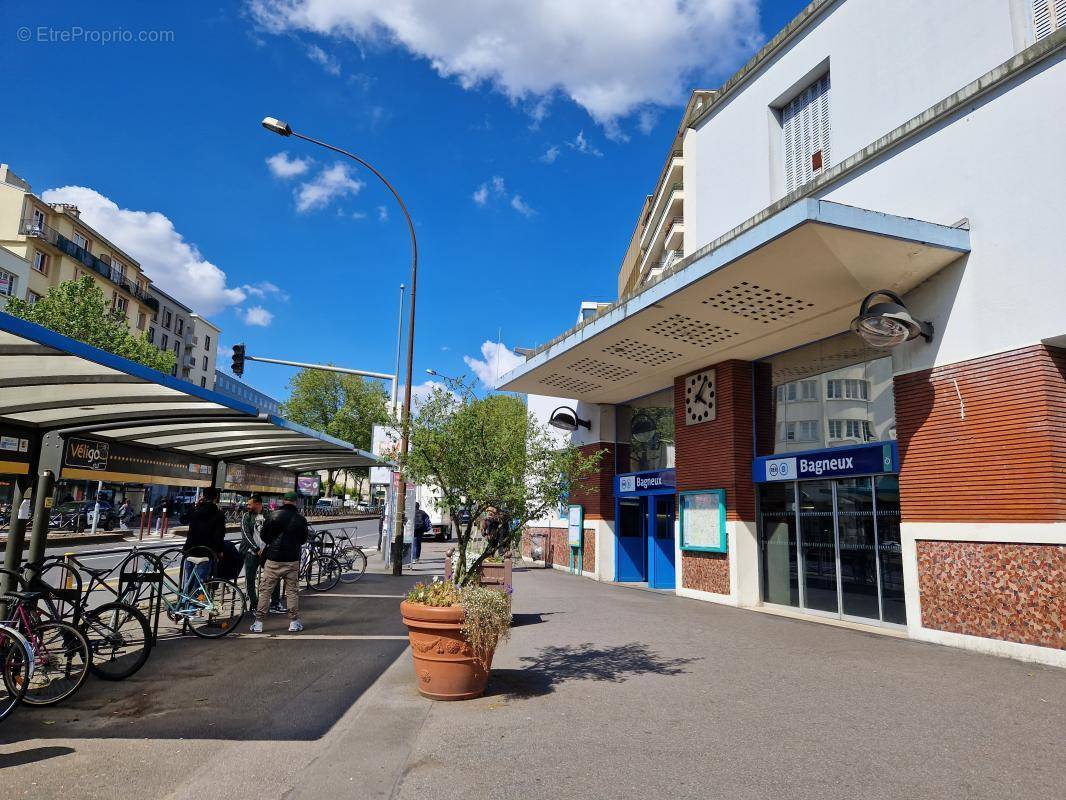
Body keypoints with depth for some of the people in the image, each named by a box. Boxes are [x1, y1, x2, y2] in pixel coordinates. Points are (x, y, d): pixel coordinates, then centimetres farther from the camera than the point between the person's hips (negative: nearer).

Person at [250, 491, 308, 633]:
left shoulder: (274, 515, -6)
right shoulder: (301, 519, -1)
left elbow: (263, 535, 1)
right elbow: (303, 539, 9)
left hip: (273, 559, -1)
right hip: (293, 560, 1)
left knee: (265, 591, 8)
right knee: (292, 591, 10)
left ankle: (258, 623, 11)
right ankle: (294, 622, 13)